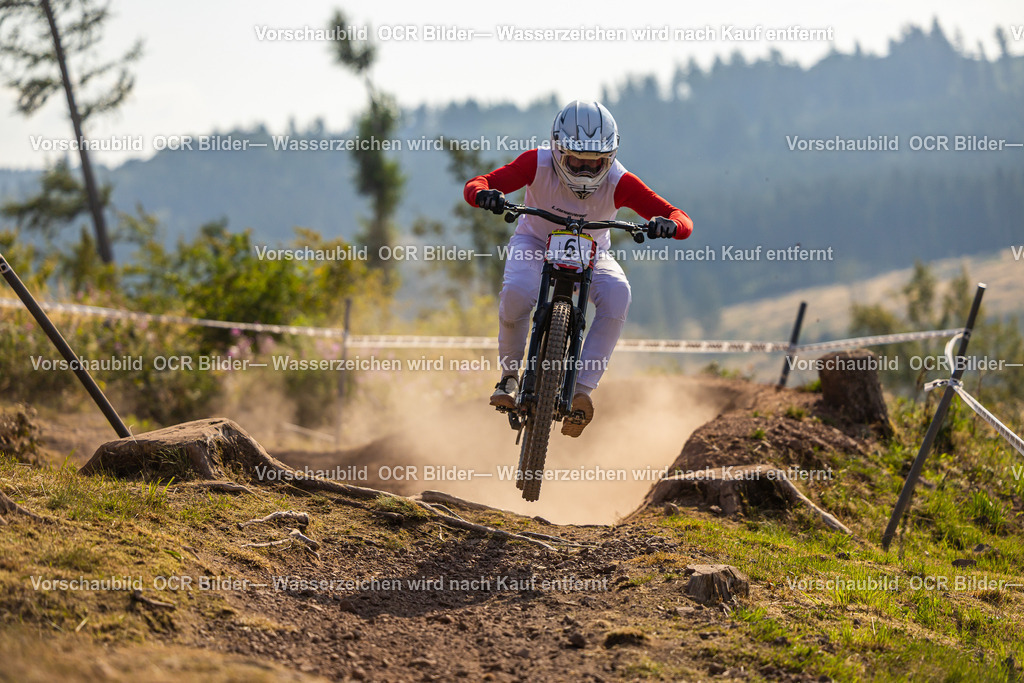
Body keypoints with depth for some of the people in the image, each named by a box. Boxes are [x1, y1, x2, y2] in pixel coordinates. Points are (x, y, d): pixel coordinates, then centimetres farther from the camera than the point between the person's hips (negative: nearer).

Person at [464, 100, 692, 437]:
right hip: (536, 243, -1)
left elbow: (682, 220, -29)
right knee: (517, 292, -34)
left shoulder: (617, 182, -26)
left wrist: (669, 225, -53)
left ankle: (582, 388, -28)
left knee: (617, 294, -33)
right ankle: (509, 375, -9)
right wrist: (484, 194, -53)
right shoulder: (538, 163, -26)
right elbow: (476, 185, -29)